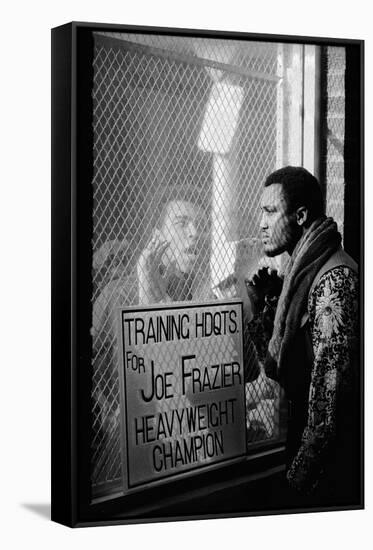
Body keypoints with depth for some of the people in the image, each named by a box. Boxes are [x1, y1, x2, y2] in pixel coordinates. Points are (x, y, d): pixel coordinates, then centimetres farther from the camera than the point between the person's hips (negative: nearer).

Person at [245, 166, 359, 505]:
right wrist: (265, 302, -1)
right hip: (301, 426, 9)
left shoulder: (335, 277, -22)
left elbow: (332, 380, -25)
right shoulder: (300, 267, 9)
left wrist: (304, 468, -22)